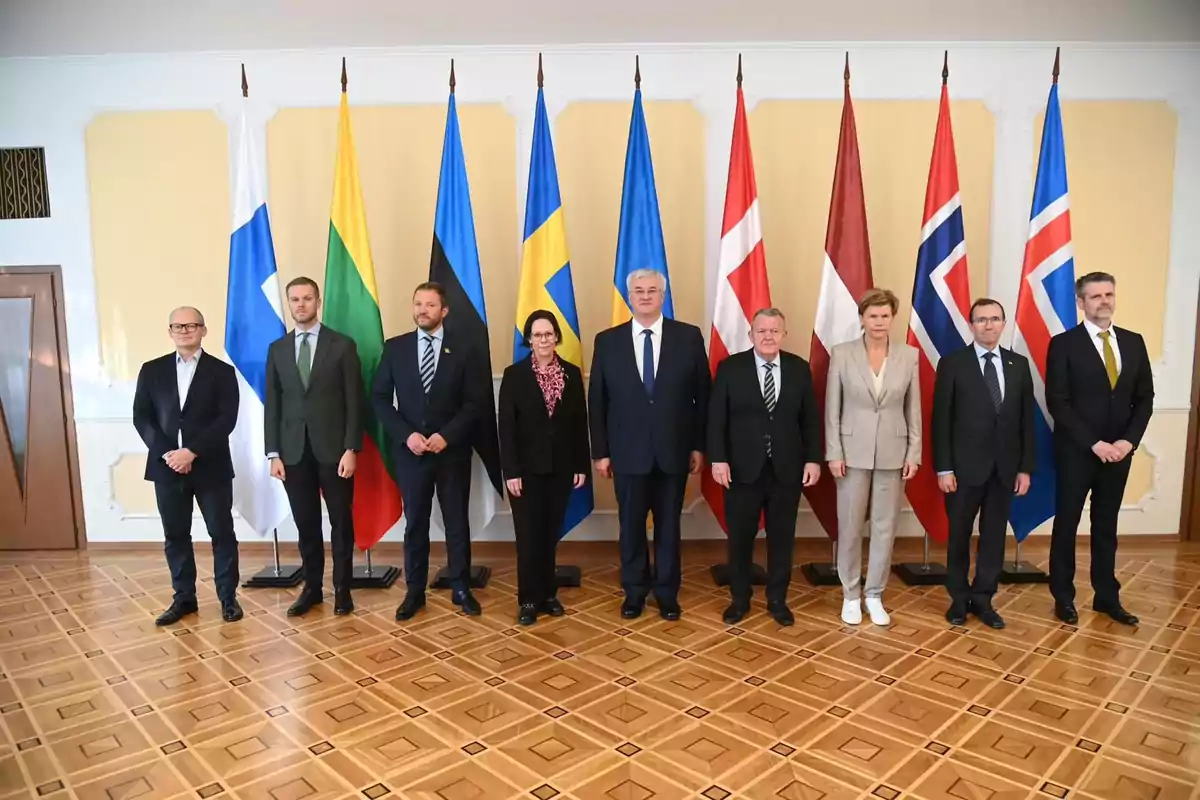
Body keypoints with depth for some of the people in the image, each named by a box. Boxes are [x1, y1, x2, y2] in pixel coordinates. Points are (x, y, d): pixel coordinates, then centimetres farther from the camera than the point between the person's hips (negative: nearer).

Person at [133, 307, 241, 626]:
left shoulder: (222, 371, 1)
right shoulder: (152, 370, 9)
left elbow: (226, 420, -8)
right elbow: (141, 417, 3)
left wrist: (192, 452, -17)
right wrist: (165, 453, -11)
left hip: (210, 466, -2)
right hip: (166, 466, 3)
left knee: (222, 533, 3)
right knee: (175, 534, 10)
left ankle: (228, 597, 15)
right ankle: (183, 597, 22)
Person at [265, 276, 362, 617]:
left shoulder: (342, 345, -1)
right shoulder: (277, 349, 9)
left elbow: (354, 401, -4)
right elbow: (272, 404, 8)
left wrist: (351, 449, -11)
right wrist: (274, 453, 1)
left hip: (333, 448, -3)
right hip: (294, 450, 3)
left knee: (341, 522, 6)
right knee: (306, 524, 9)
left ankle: (342, 588, 18)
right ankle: (312, 587, 22)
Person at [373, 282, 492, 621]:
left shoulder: (463, 351, -1)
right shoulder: (395, 348, 2)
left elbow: (476, 403, -5)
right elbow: (380, 398, 1)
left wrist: (446, 435, -16)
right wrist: (406, 434, -12)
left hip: (453, 451, -1)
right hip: (410, 450, 1)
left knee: (457, 522, 9)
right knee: (414, 524, 10)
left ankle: (460, 588, 23)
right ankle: (415, 591, 22)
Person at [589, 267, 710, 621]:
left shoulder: (689, 337, -1)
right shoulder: (607, 341, 1)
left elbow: (703, 396, 1)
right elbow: (597, 401, 2)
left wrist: (699, 445, -1)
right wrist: (600, 451, -1)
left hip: (673, 451, 0)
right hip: (627, 452, 0)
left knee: (668, 525, 11)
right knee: (631, 525, 11)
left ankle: (667, 592, 28)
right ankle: (634, 590, 29)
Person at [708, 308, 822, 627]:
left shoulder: (799, 368, 3)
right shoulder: (730, 368, -3)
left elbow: (811, 419, 5)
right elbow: (716, 418, -4)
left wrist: (813, 459, -1)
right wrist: (718, 459, -12)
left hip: (787, 469, 2)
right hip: (742, 468, -1)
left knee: (782, 538, 11)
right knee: (740, 538, 9)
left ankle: (777, 600, 27)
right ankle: (739, 598, 26)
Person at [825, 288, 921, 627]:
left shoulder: (909, 355, 2)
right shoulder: (842, 353, -4)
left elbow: (914, 409, 5)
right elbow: (832, 408, -3)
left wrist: (914, 453, 0)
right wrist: (834, 453, -7)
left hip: (893, 453, 2)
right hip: (853, 451, -1)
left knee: (885, 527, 8)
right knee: (850, 527, 5)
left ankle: (874, 596, 23)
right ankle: (851, 595, 21)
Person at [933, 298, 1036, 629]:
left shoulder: (1019, 364, 7)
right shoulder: (952, 363, -4)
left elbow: (1027, 419, 7)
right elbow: (940, 419, -6)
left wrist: (1025, 467, 2)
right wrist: (943, 468, -11)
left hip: (1005, 468, 3)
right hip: (965, 466, -3)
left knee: (995, 535, 10)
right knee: (959, 535, 9)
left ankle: (982, 598, 23)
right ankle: (959, 598, 24)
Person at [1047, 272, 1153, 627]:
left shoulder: (1134, 342, 7)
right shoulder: (1064, 344, -8)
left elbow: (1145, 398, 7)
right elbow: (1057, 403, -12)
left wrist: (1128, 441, -7)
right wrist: (1094, 443, -16)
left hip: (1119, 451, 4)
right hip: (1076, 452, -4)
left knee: (1106, 526, 14)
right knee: (1066, 525, 6)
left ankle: (1107, 596, 26)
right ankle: (1064, 597, 18)